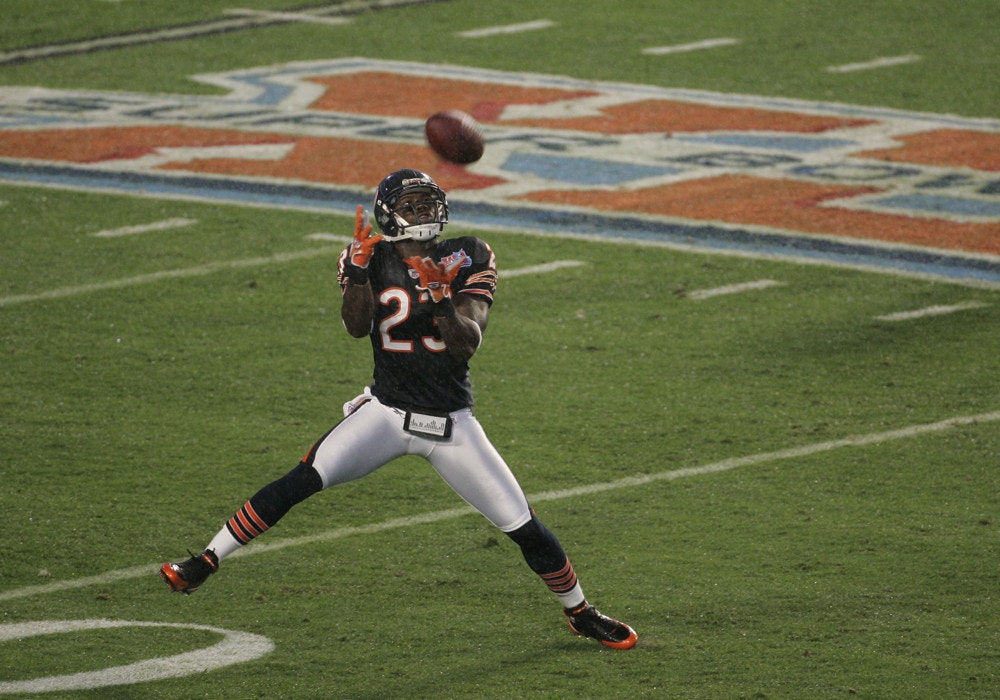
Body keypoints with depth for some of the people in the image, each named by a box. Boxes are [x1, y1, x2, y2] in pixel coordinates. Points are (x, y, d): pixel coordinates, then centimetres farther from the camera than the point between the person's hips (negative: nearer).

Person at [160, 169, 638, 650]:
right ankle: (205, 563, -14)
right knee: (304, 480, -21)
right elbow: (356, 327, -18)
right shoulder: (373, 259, -2)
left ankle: (580, 613, 24)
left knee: (524, 527, 0)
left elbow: (468, 344, -13)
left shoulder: (466, 261, -2)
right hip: (386, 412, -1)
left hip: (451, 424, 1)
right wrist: (359, 268, -32)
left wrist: (442, 300, -29)